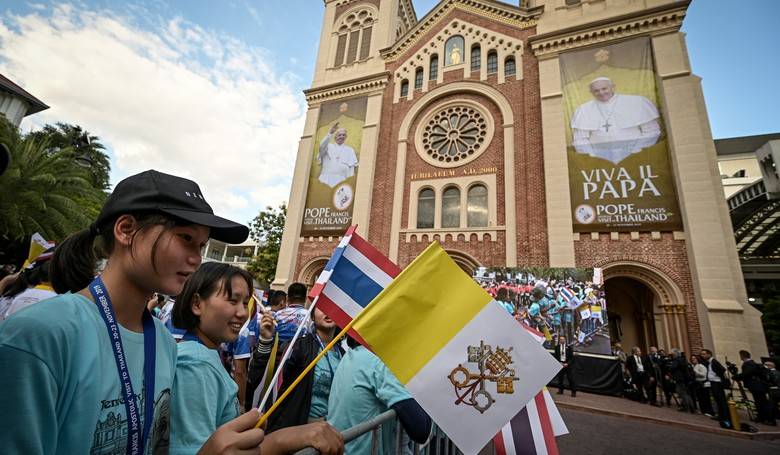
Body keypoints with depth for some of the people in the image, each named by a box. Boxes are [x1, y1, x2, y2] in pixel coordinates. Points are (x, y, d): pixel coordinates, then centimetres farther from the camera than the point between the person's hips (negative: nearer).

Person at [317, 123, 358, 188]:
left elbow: (352, 166, 9)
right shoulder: (329, 146, 20)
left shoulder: (350, 150, 18)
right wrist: (330, 133, -15)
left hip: (341, 180, 0)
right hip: (326, 179, 0)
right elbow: (322, 146, -4)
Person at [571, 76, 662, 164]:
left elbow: (651, 132, 6)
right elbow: (580, 139, 5)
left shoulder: (637, 102, 8)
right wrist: (591, 156, -9)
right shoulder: (583, 110, 9)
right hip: (600, 151, 0)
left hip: (633, 148, 0)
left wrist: (638, 153, -8)